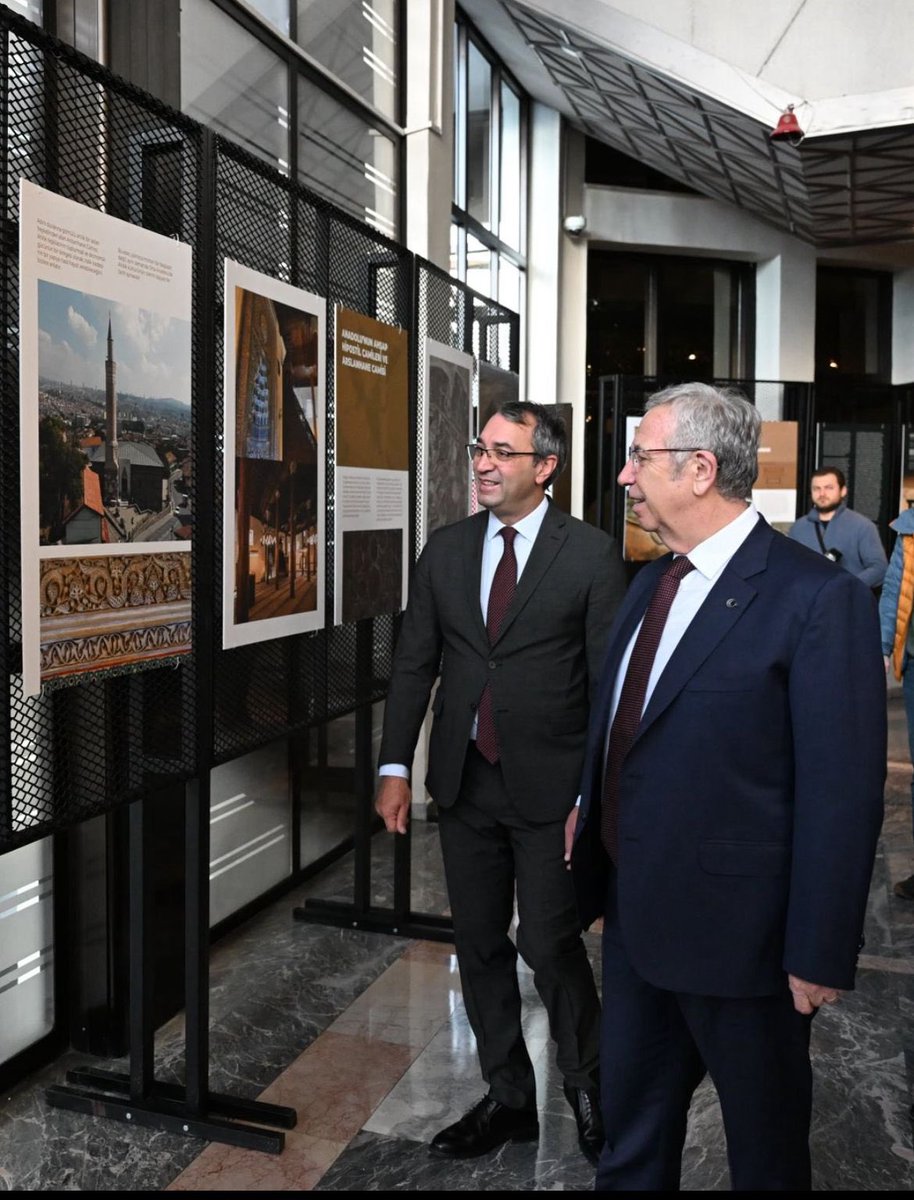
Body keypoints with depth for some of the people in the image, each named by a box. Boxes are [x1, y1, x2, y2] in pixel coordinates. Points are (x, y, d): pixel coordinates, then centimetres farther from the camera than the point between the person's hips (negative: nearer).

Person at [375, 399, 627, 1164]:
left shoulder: (591, 555, -7)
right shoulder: (445, 550, 5)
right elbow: (414, 664, 7)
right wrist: (396, 766, 2)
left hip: (550, 787, -4)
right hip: (465, 784, 5)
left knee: (550, 944, 1)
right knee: (480, 948, 13)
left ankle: (589, 1089, 30)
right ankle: (508, 1098, 33)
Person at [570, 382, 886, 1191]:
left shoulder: (819, 599, -18)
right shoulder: (651, 582, 7)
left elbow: (842, 796, -19)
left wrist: (820, 955, -16)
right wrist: (597, 875, 14)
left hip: (737, 933, -7)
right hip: (636, 916, 7)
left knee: (767, 1150, 19)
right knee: (631, 1135, 24)